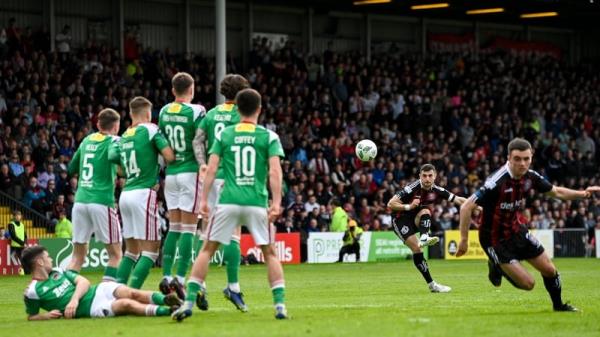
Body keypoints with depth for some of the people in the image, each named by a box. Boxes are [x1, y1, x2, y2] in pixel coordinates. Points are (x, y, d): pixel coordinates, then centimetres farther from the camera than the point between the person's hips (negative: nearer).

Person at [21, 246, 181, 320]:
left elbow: (83, 281, 5)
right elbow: (31, 317, 7)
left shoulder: (58, 272, 15)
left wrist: (74, 299, -14)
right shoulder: (33, 291, -3)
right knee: (126, 304, -28)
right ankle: (169, 311, -35)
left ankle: (167, 300, -27)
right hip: (92, 309, -7)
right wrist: (47, 315, -14)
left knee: (132, 293, -20)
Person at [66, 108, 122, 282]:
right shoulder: (113, 141, 1)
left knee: (78, 256, 11)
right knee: (115, 254, 3)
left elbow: (72, 168, 25)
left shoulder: (87, 140, 17)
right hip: (102, 201, -5)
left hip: (80, 201, 5)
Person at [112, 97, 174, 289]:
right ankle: (133, 292, -17)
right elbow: (169, 156, -12)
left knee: (131, 249, 15)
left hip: (125, 194, 7)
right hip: (143, 193, -7)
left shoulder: (123, 138, 15)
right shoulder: (150, 130, -4)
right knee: (150, 249, -5)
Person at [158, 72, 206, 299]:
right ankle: (180, 278, -8)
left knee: (174, 227, 11)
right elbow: (198, 145, -12)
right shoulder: (196, 112, -10)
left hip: (171, 173, 5)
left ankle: (166, 277, 6)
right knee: (189, 229, -3)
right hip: (190, 172, -5)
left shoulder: (164, 112, 6)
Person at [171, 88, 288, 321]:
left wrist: (204, 199, 4)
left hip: (228, 202, 1)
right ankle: (280, 305, 1)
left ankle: (189, 302, 0)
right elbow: (275, 171, -6)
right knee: (270, 253, 11)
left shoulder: (224, 135, 9)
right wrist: (276, 203, -10)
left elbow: (211, 169, 3)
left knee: (207, 250, 8)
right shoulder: (269, 137, 4)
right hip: (257, 203, -1)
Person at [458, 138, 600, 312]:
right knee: (528, 283, -7)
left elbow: (556, 192, 8)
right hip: (495, 239, -6)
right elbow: (466, 207, -28)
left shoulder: (530, 177, -10)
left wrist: (583, 193, -6)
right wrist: (464, 240, -25)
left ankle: (559, 305, 35)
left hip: (516, 230, 6)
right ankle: (497, 267, 20)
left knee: (549, 270, 8)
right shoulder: (497, 182, -31)